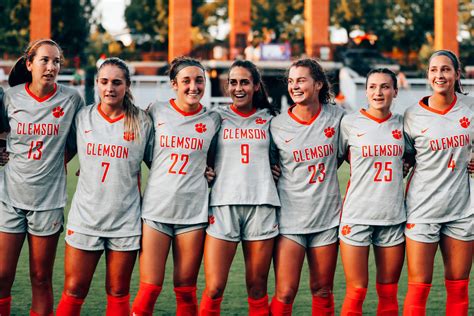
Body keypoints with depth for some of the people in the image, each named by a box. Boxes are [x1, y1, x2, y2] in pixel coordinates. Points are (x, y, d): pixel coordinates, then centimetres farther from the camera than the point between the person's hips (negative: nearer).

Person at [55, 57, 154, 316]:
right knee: (74, 291, 1)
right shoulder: (82, 118, 3)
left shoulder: (141, 122, -1)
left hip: (125, 220, -1)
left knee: (118, 294, 7)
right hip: (85, 216, 1)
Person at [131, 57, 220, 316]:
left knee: (186, 291, 4)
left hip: (193, 211, 1)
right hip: (156, 208, -1)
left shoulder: (212, 120, 6)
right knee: (149, 289, -4)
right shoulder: (156, 112, 3)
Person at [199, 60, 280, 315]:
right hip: (223, 205, -1)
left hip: (261, 205, 1)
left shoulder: (268, 119, 13)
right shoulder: (217, 118, 10)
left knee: (257, 289, 3)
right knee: (214, 289, -8)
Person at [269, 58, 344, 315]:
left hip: (327, 216, 2)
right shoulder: (277, 125, -4)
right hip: (290, 218, -2)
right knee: (285, 293, -7)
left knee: (322, 290, 10)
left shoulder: (336, 116, -1)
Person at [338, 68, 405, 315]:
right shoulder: (350, 122, -1)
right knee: (356, 292, -4)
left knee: (389, 292, 7)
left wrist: (393, 179, 8)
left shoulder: (400, 123, 7)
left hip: (393, 216, 3)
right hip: (357, 215, -3)